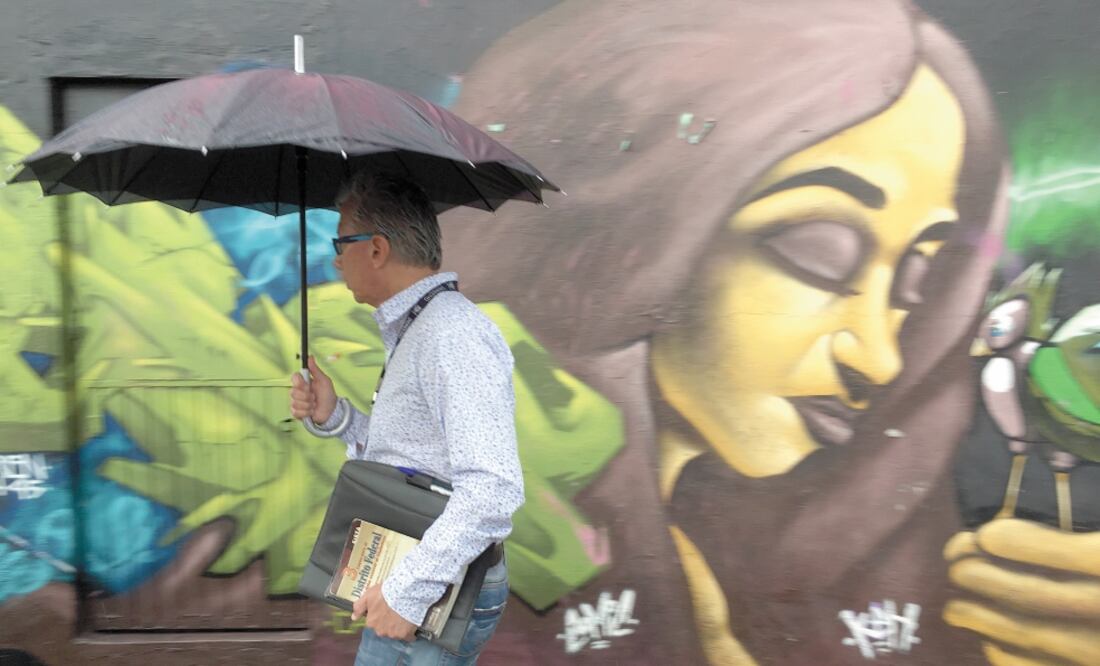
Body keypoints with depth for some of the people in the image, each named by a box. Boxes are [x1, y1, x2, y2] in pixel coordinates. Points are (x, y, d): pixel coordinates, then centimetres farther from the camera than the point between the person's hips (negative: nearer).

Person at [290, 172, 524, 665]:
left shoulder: (454, 334, -22)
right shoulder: (413, 332, 12)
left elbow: (494, 489, -30)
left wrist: (409, 591, -27)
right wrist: (334, 416, 3)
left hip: (441, 596, -9)